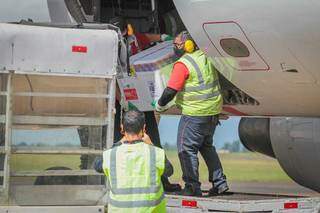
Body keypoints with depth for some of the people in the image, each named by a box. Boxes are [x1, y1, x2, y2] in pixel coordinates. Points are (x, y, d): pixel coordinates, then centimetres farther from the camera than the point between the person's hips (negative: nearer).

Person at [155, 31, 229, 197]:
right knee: (206, 146, 22)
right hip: (213, 111, 9)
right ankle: (219, 183, 22)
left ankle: (192, 187, 0)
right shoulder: (205, 58, 9)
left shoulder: (183, 64, -16)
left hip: (195, 113, -9)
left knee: (186, 148, 1)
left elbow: (171, 90, -17)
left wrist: (160, 105, -1)